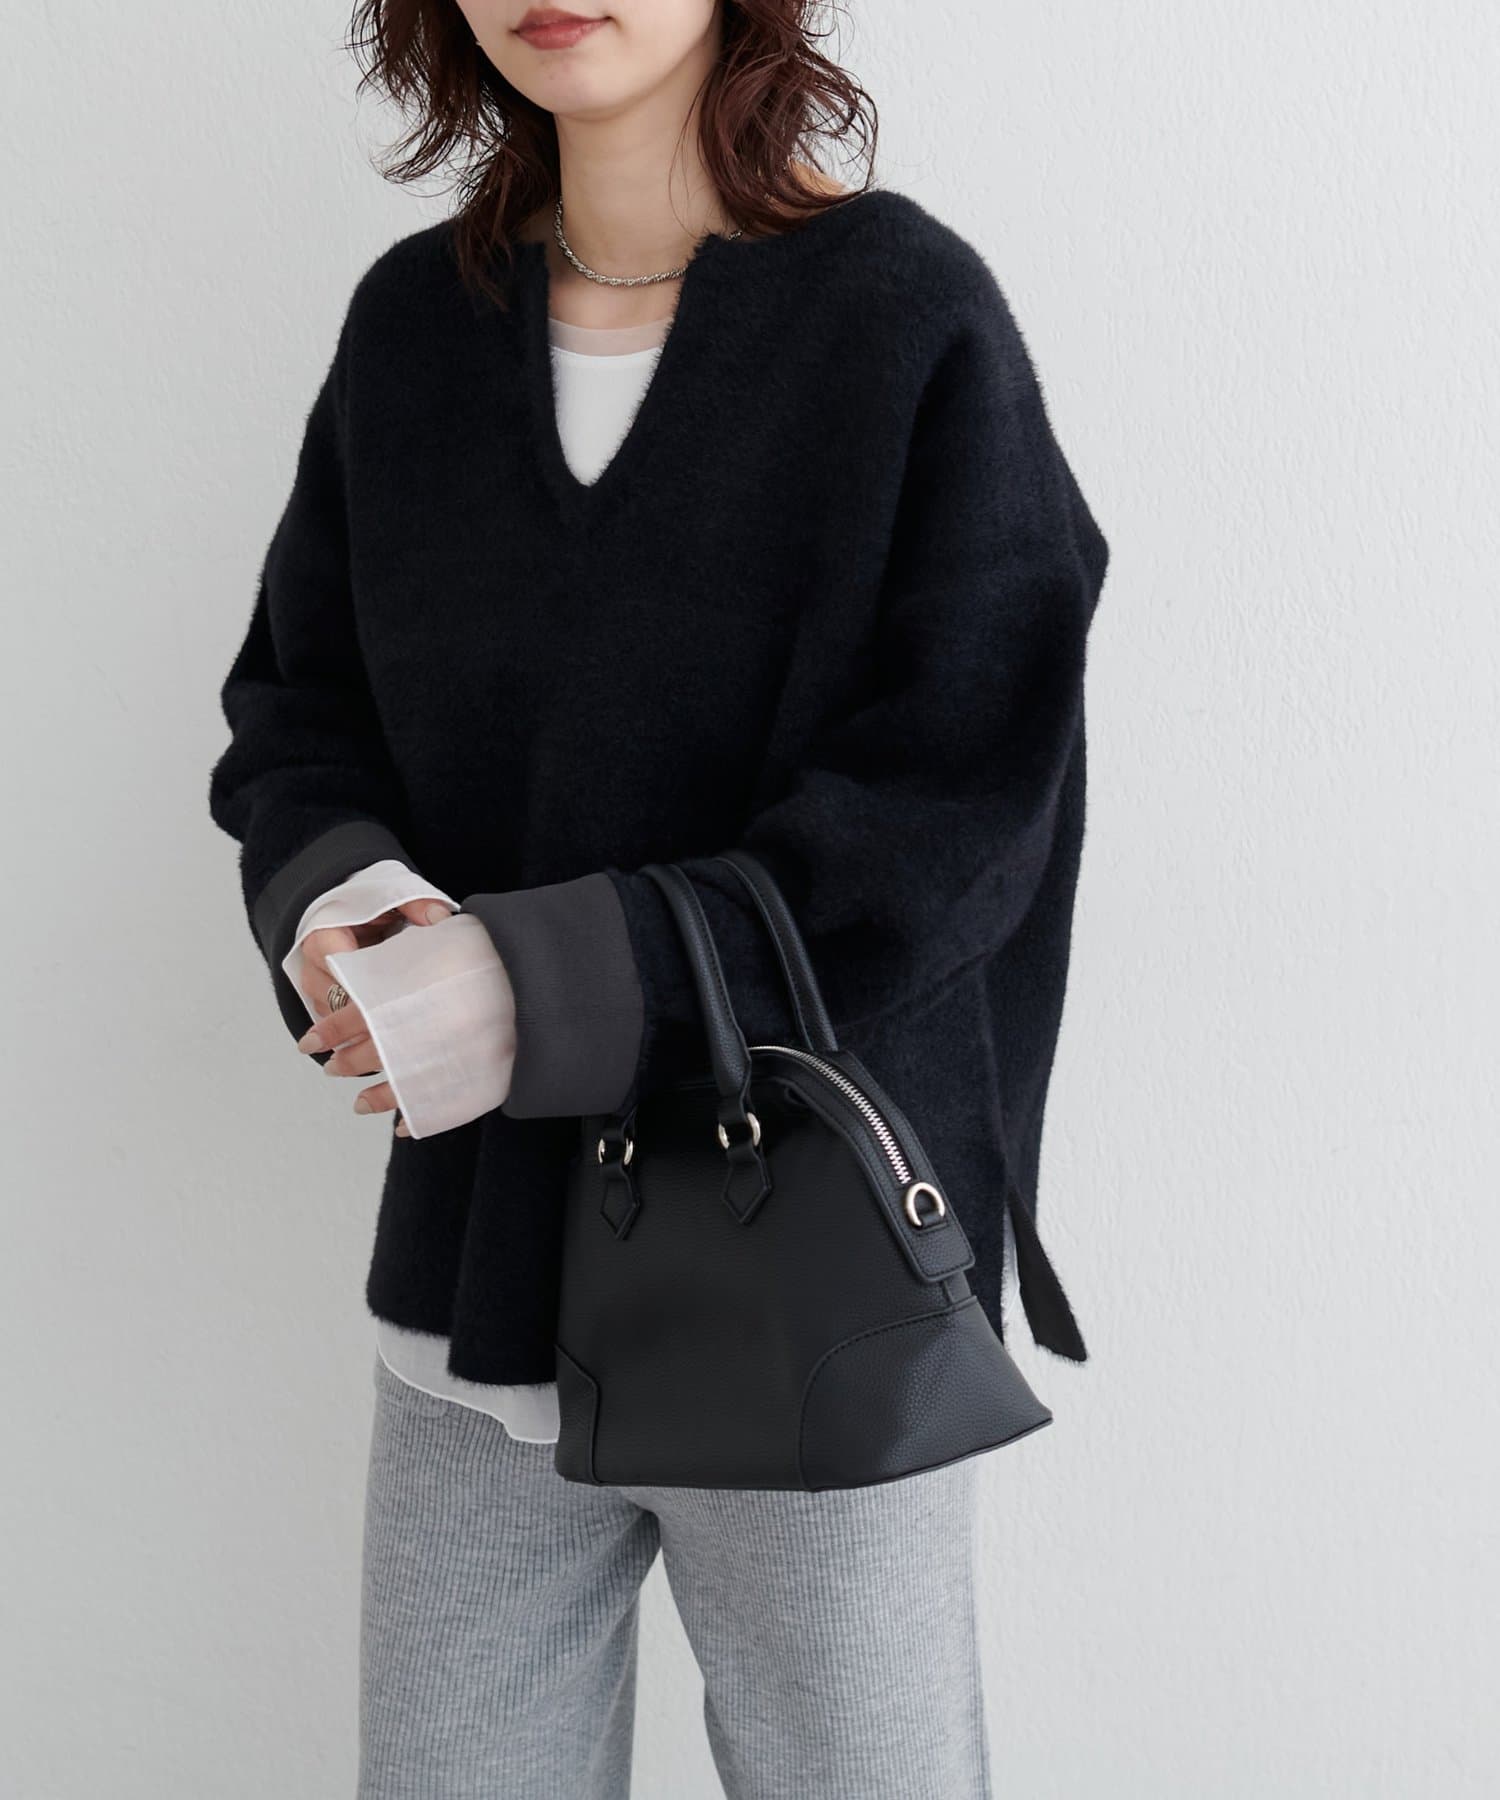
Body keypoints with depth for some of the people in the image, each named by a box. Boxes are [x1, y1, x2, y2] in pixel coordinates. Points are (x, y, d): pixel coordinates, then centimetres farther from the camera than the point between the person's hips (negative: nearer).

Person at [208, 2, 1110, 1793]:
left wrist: (549, 984, -21)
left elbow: (952, 821, -14)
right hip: (482, 1267, 4)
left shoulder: (912, 315, -10)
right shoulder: (413, 320, 5)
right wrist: (337, 898, -12)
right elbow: (296, 704, 10)